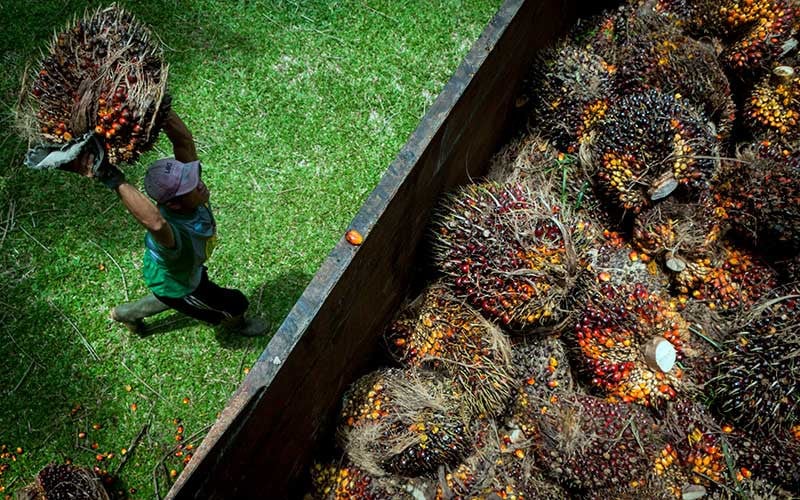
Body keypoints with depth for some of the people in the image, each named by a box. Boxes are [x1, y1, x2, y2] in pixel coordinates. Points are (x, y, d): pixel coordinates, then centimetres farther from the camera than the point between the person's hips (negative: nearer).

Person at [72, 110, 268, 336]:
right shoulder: (171, 234, -51)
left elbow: (184, 138, -39)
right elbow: (155, 222, -76)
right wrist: (116, 181, -80)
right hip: (175, 286, -6)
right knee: (237, 303, 16)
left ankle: (127, 313, 61)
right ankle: (234, 323, 52)